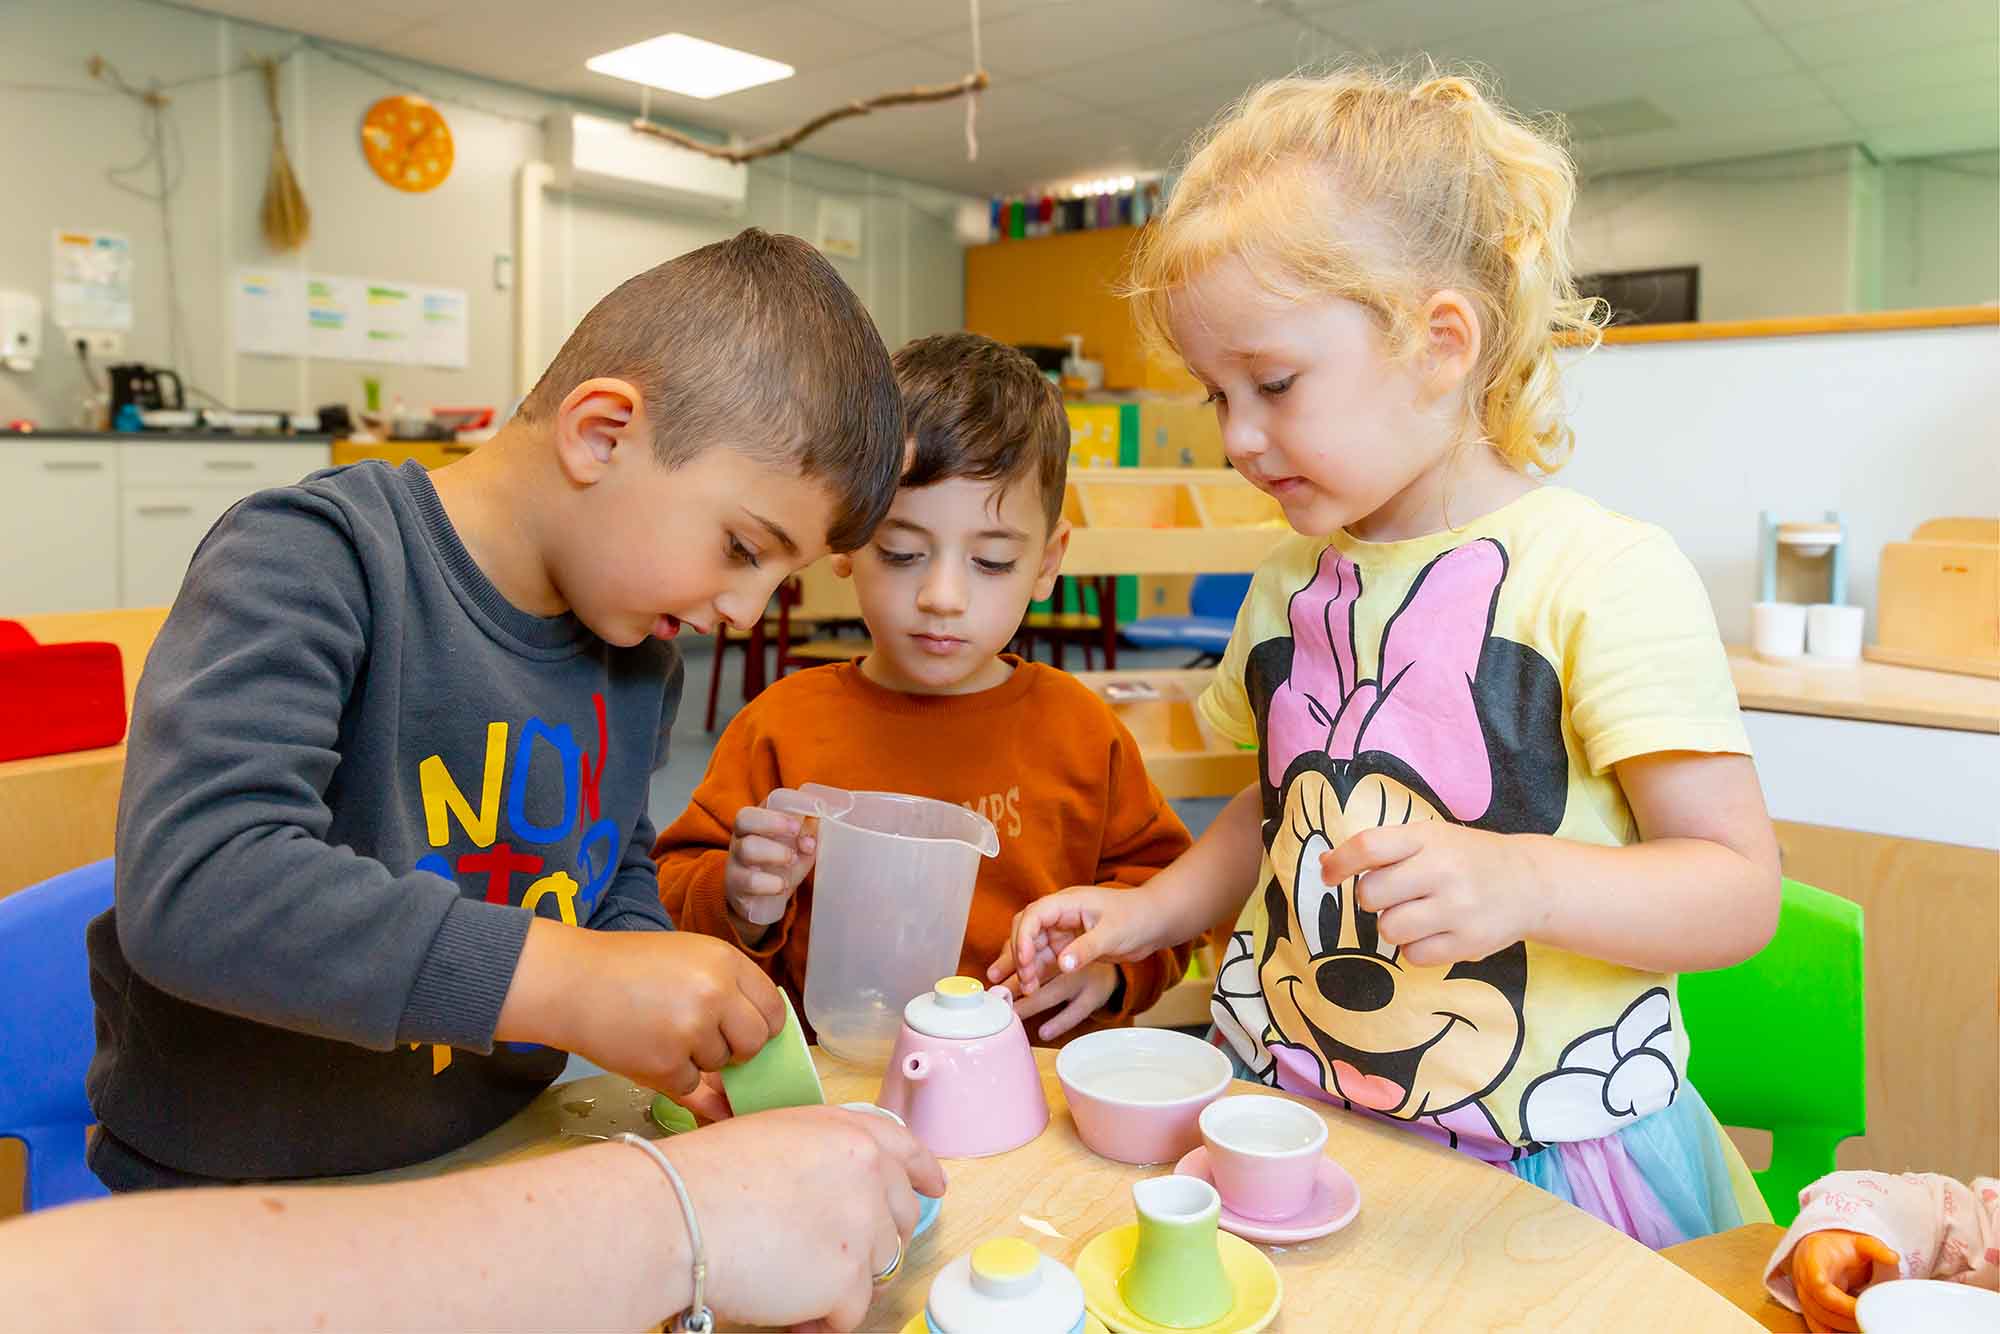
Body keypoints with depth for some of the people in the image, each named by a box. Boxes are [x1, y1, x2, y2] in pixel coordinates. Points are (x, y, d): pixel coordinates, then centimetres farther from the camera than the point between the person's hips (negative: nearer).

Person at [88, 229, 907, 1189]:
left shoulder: (641, 649, 3)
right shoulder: (314, 560, -19)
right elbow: (191, 887, -31)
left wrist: (661, 1007, -4)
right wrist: (568, 983, -34)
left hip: (492, 1166, 5)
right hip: (228, 1189, -4)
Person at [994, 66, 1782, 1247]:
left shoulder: (1603, 571, -13)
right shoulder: (1293, 584, 6)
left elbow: (1741, 887, -14)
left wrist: (1525, 882, -31)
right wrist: (1149, 911, 8)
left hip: (1535, 1150, -4)